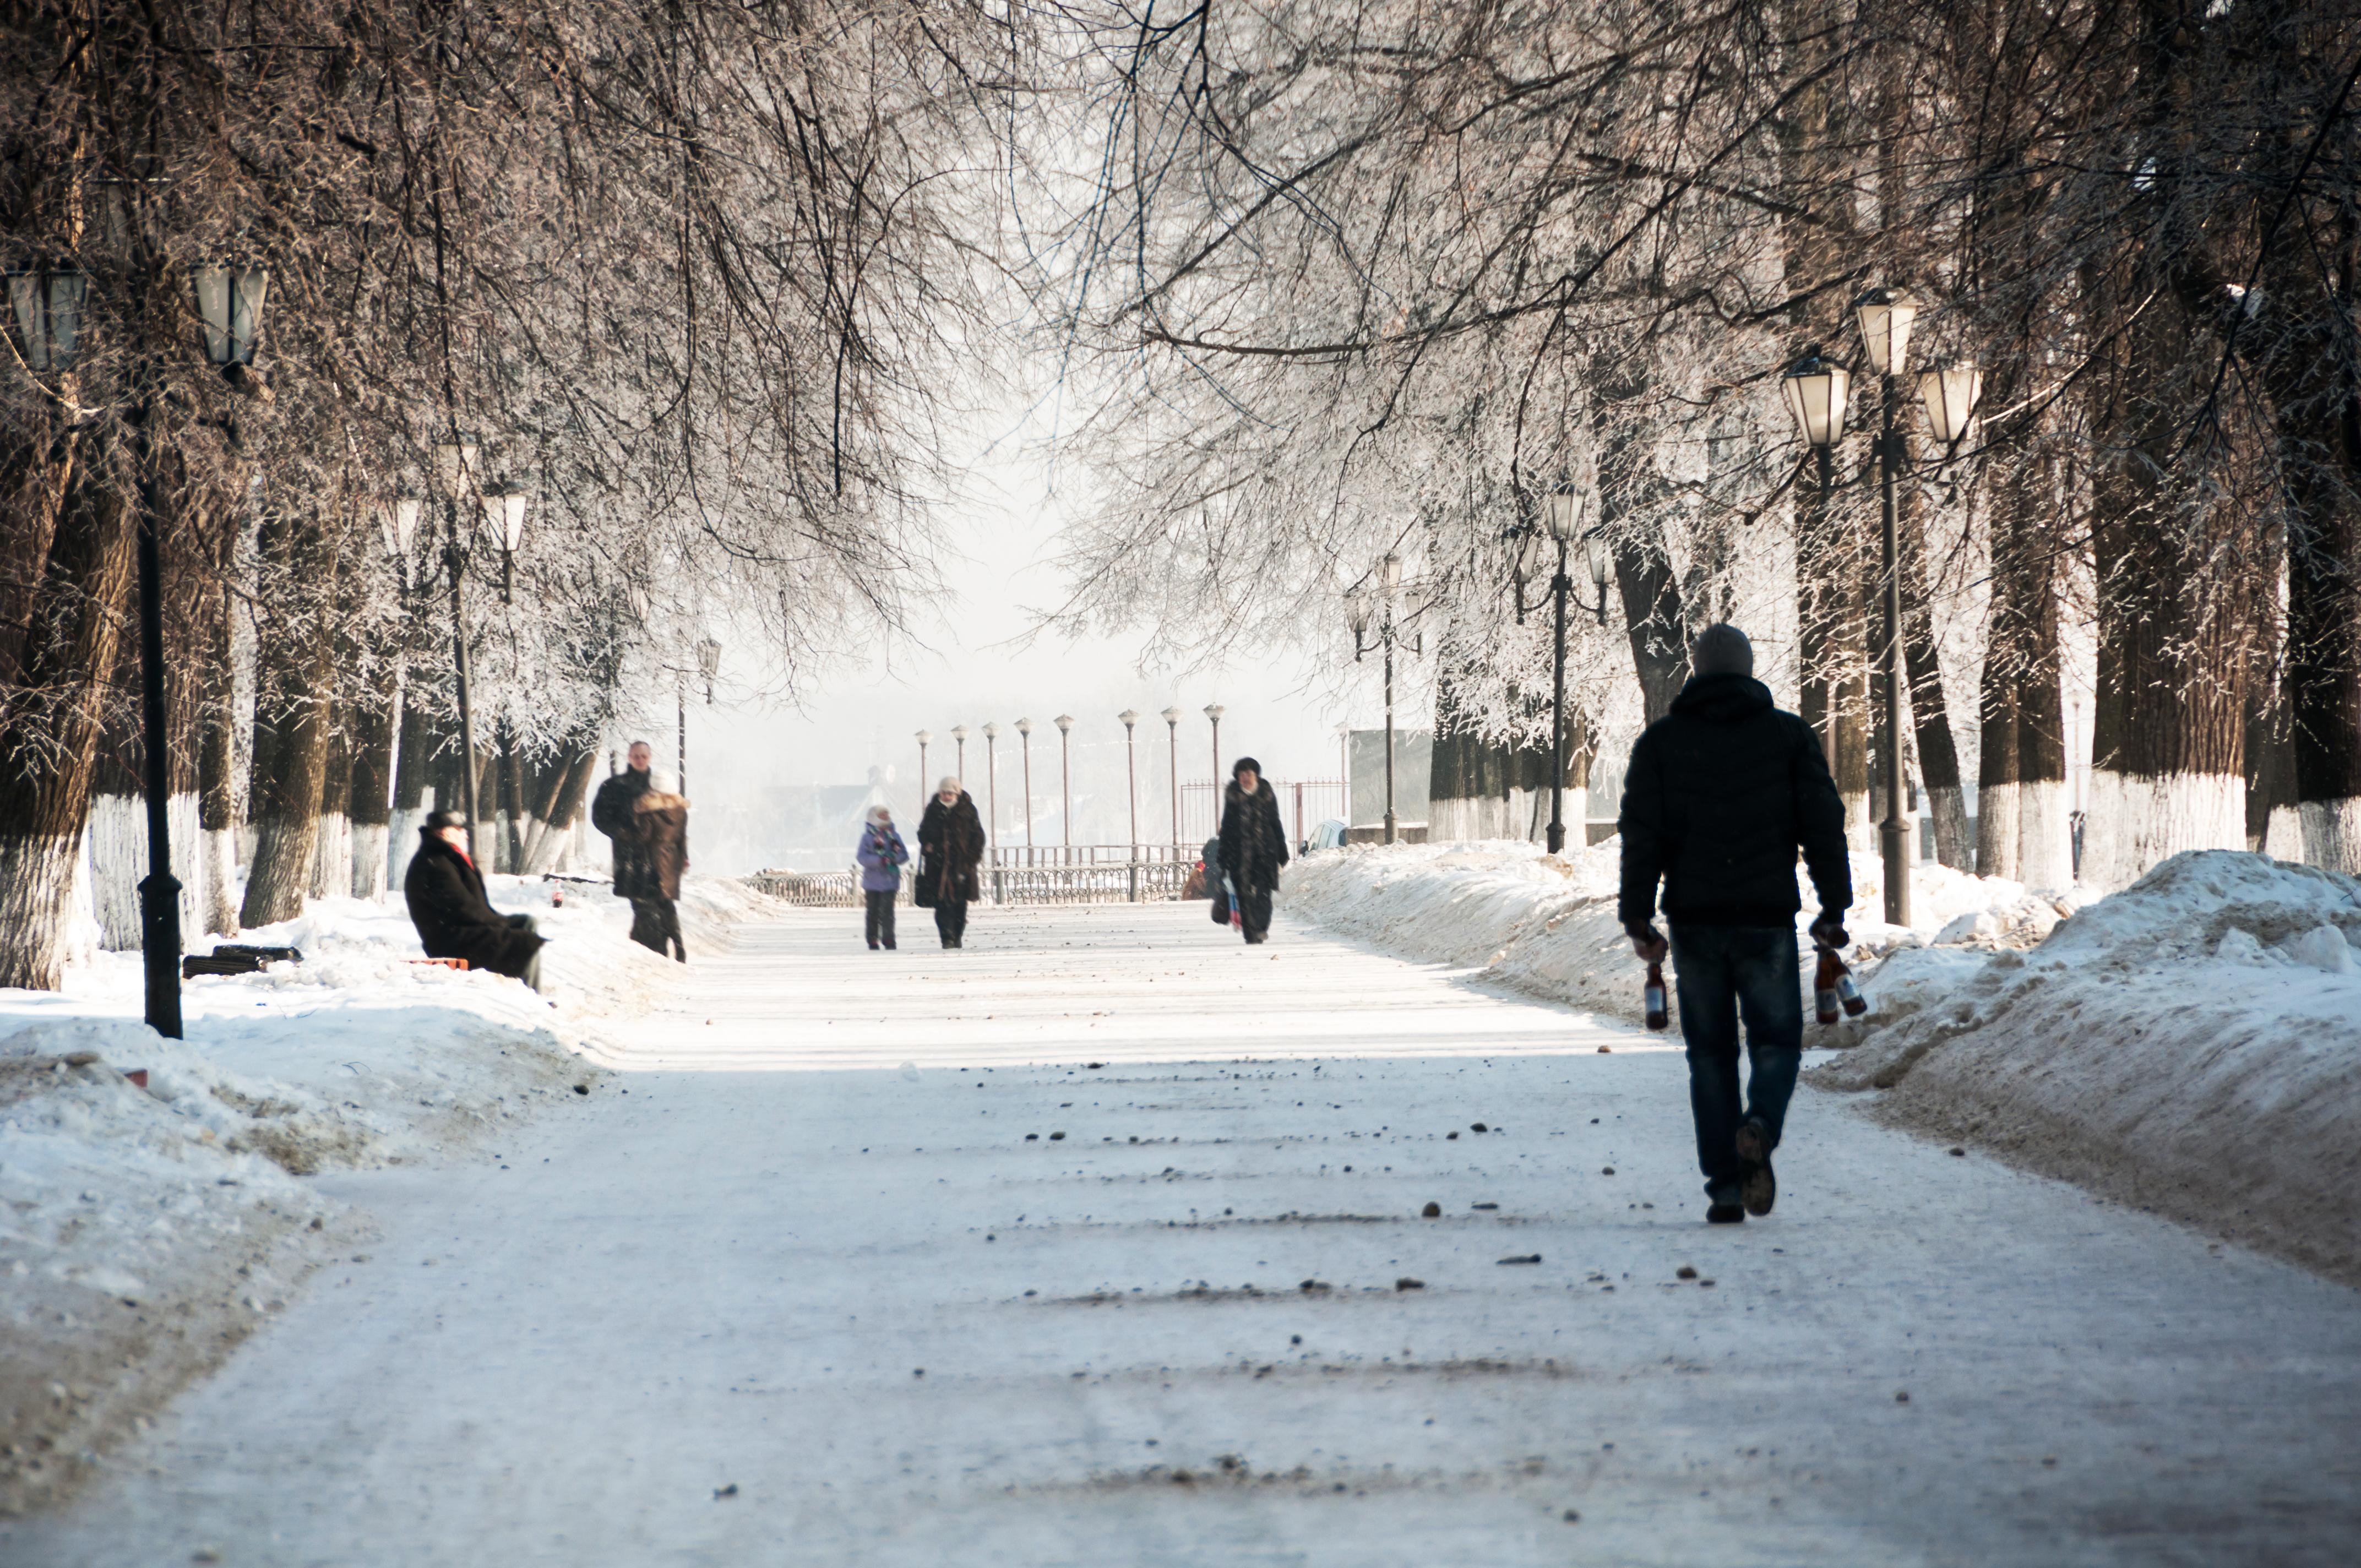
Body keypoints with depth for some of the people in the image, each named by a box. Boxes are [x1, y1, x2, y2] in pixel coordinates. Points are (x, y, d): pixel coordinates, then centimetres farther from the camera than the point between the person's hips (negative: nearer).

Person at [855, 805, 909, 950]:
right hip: (872, 881, 0)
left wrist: (895, 857, -16)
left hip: (889, 881, 0)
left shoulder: (894, 836, 7)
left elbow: (904, 856, 6)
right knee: (873, 912, 8)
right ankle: (872, 941, 19)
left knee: (887, 911, -10)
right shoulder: (868, 837, -1)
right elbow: (861, 856, -10)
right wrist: (879, 860, -23)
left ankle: (889, 941, -9)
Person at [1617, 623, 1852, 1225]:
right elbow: (1823, 821, -2)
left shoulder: (1660, 741, 5)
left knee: (1711, 1052, 11)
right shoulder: (1789, 734, 4)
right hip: (1767, 920, -1)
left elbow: (1642, 832, -3)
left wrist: (1637, 918, -3)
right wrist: (1834, 909, 3)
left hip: (1694, 921, 1)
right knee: (1776, 1041, 10)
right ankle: (1760, 1126, -22)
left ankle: (1725, 1187, 3)